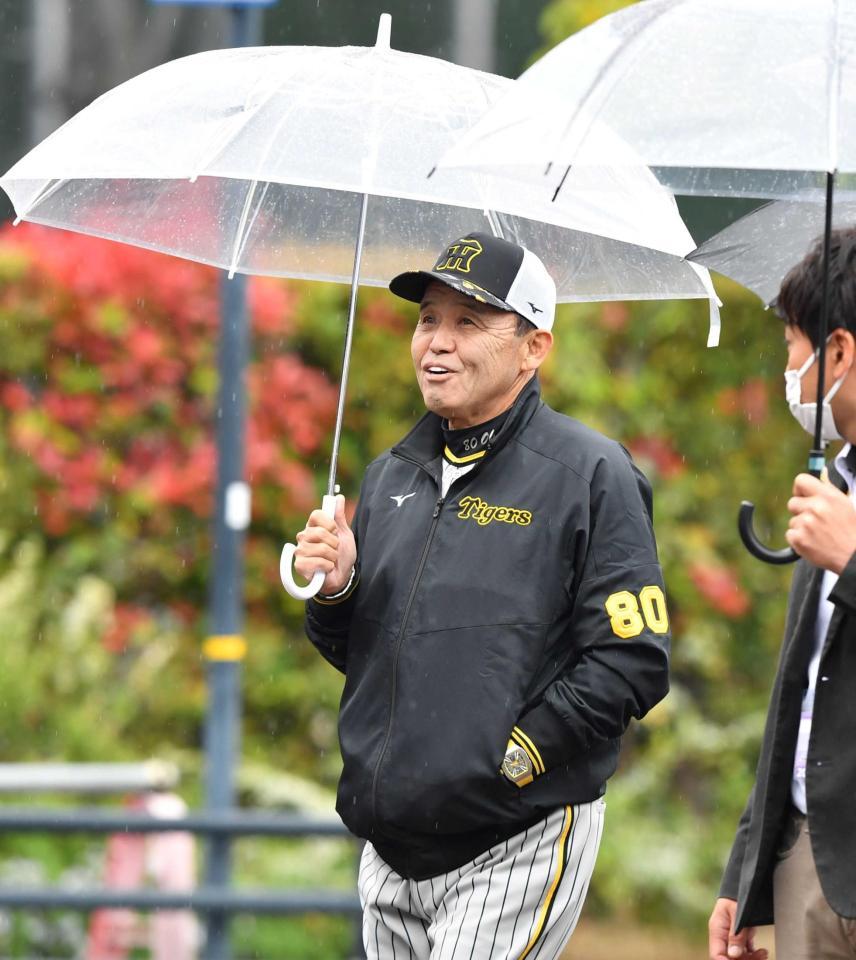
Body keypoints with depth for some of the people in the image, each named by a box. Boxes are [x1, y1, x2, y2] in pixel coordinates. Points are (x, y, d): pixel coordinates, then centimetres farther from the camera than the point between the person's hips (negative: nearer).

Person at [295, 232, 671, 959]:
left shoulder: (591, 476, -5)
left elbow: (633, 662, -11)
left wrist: (512, 759, -15)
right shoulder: (393, 476, 16)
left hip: (519, 845, -6)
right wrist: (335, 591, 1)